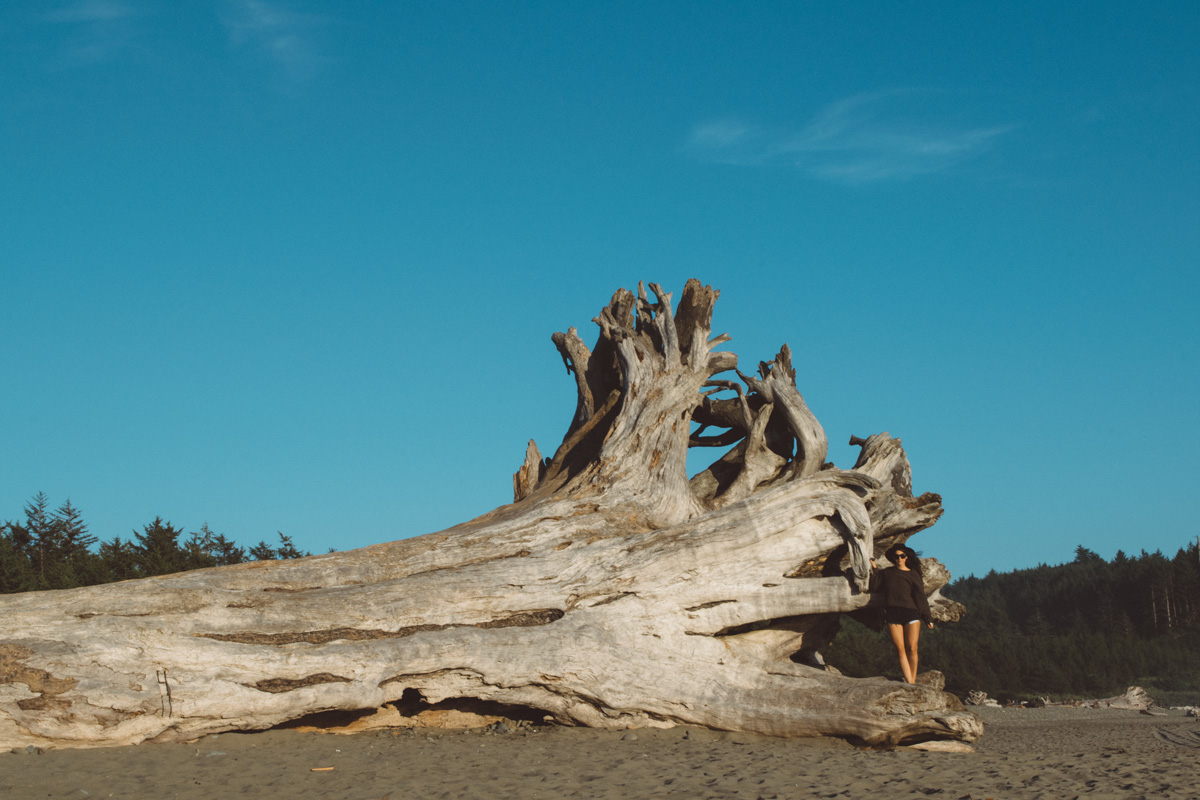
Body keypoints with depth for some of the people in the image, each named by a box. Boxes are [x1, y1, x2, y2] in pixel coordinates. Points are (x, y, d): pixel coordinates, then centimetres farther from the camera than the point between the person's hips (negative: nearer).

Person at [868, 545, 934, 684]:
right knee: (900, 649, -7)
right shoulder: (887, 573, 16)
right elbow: (875, 587, 13)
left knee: (912, 649, -9)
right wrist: (875, 570, 12)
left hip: (911, 612, -1)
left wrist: (927, 618, 5)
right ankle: (910, 684, -8)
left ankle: (913, 681, 2)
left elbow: (920, 597, 7)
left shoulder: (913, 575, 9)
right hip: (892, 614, 1)